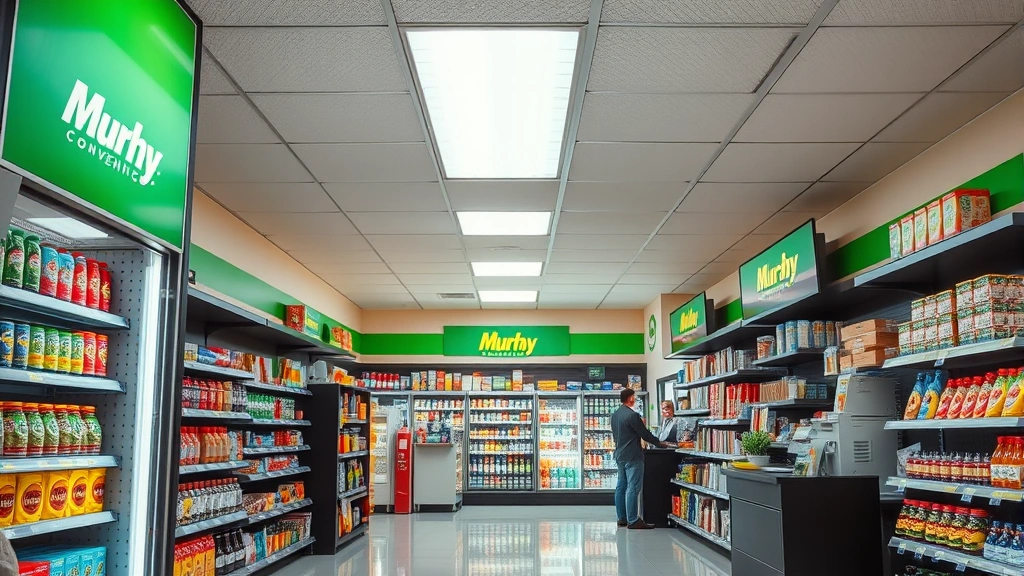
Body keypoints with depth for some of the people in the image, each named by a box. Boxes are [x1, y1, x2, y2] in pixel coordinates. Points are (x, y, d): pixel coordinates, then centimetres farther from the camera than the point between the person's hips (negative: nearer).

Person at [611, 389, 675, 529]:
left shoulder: (615, 415, 10)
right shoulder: (632, 415, -17)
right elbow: (645, 434, -12)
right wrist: (660, 443, 1)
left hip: (620, 455, 9)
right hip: (632, 456, -9)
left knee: (621, 486, 11)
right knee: (633, 488, -7)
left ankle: (622, 518, 16)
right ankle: (633, 520, -7)